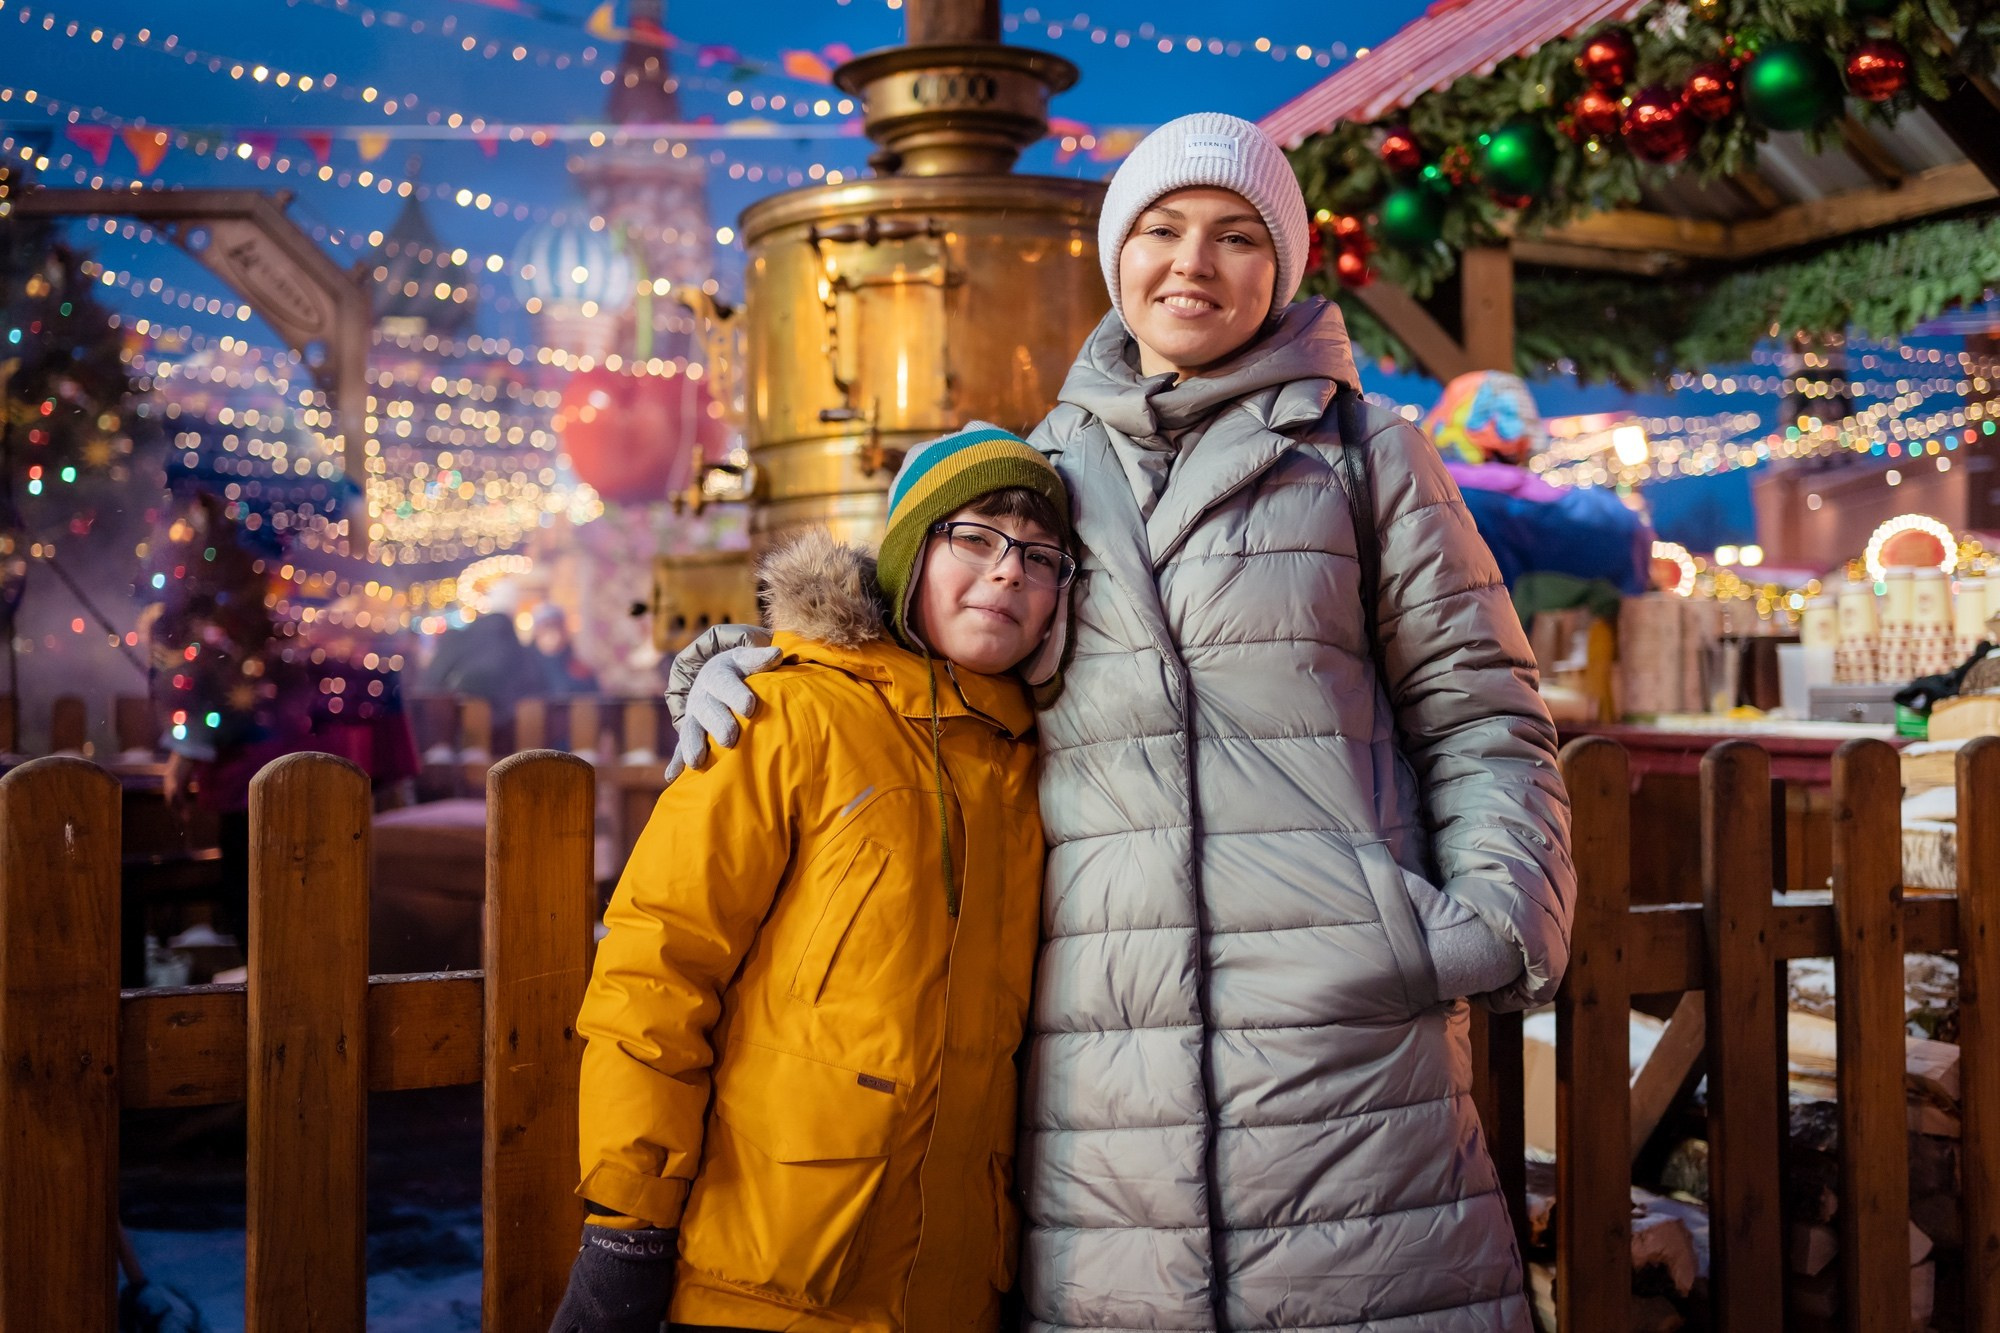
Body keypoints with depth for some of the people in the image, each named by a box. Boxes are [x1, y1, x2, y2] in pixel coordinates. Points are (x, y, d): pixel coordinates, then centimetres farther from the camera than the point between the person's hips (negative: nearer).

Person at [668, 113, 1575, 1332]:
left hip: (1341, 1010, -1)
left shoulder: (1365, 453, 11)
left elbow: (1477, 711, 10)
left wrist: (1508, 910, -7)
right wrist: (735, 670, 6)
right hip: (1100, 1038, 2)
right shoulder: (1031, 465, 16)